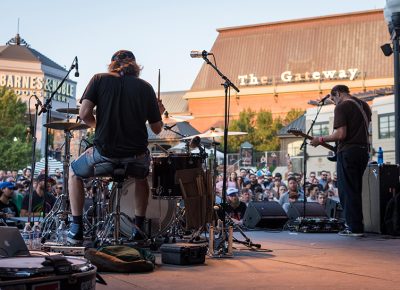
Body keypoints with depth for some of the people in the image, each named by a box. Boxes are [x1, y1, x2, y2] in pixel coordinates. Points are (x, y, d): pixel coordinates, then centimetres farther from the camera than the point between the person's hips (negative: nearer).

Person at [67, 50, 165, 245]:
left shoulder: (99, 80, 4)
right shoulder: (145, 87, 7)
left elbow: (84, 113, -8)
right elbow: (157, 129, 7)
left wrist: (97, 125, 13)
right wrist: (159, 114, 28)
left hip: (105, 152, -2)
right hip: (136, 155, 2)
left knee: (74, 172, 29)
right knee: (142, 176, 38)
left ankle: (76, 229, 20)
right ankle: (139, 227, 30)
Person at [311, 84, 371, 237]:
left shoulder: (341, 106, -10)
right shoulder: (364, 105, 16)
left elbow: (341, 134, -18)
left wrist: (321, 140, -8)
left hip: (347, 152, -8)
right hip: (364, 150, 8)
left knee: (347, 191, -3)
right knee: (356, 190, 15)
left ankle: (355, 228, -4)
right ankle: (357, 225, 17)